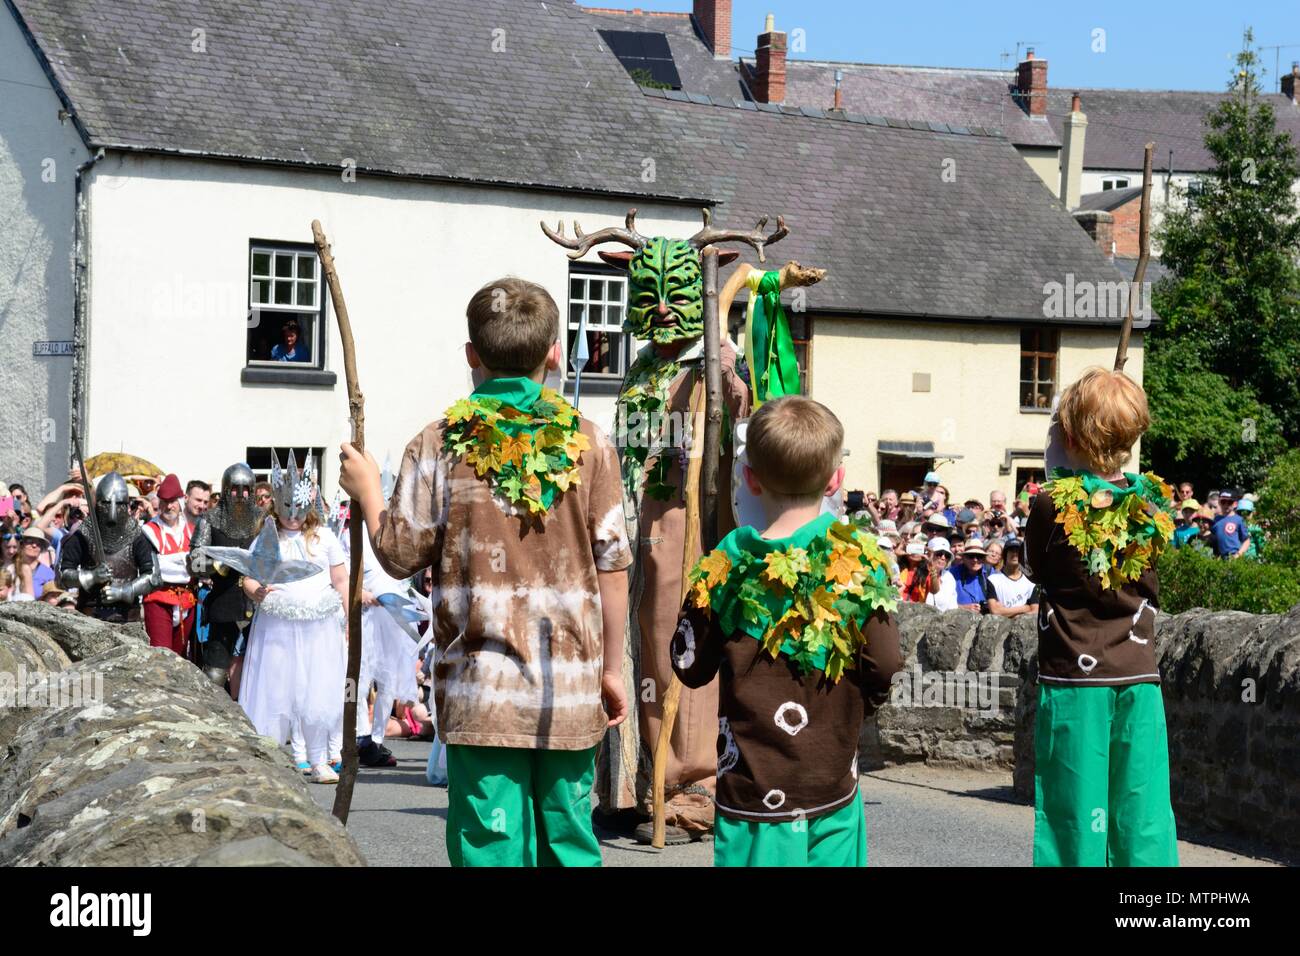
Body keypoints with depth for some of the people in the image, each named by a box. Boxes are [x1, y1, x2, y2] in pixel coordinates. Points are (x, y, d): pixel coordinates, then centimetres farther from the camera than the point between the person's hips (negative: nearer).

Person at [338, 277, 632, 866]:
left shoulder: (439, 444, -3)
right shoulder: (590, 443, 1)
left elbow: (400, 555, 2)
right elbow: (611, 568, 3)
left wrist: (366, 491, 20)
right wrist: (611, 669, 14)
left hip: (482, 693, -1)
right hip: (570, 693, 2)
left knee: (492, 846, 2)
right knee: (571, 845, 11)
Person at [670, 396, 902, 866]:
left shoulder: (724, 568, -9)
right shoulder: (860, 559, -7)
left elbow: (690, 667, 0)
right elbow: (885, 667, -6)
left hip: (754, 788, -1)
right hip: (835, 788, 2)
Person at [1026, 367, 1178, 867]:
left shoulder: (1053, 506, -10)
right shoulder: (1155, 505, -1)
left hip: (1073, 681, -2)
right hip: (1139, 680, 2)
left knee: (1077, 816, 3)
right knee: (1142, 818, 5)